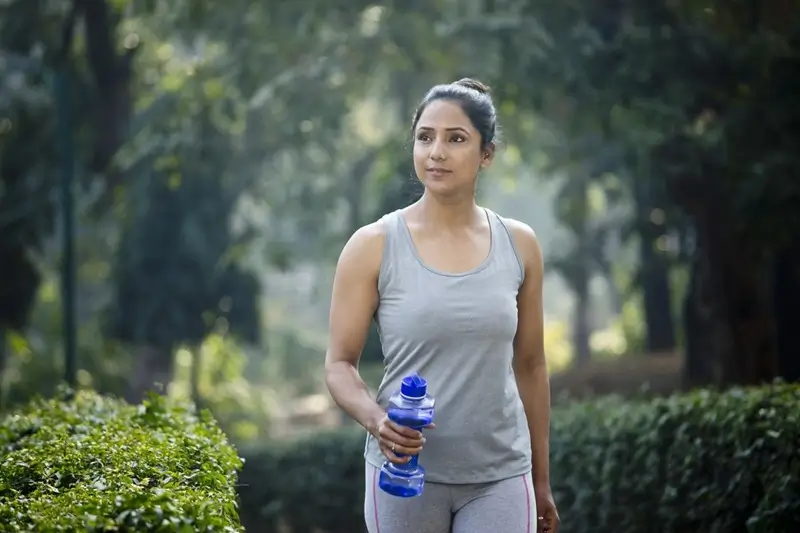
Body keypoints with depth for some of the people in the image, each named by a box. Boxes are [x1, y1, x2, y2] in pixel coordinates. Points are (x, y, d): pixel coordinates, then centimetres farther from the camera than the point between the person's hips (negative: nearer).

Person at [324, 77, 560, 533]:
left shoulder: (518, 245, 3)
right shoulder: (374, 246, -5)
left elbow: (530, 365, 10)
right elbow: (340, 363, -3)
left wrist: (542, 480, 13)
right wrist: (374, 419, -24)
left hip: (499, 476, 1)